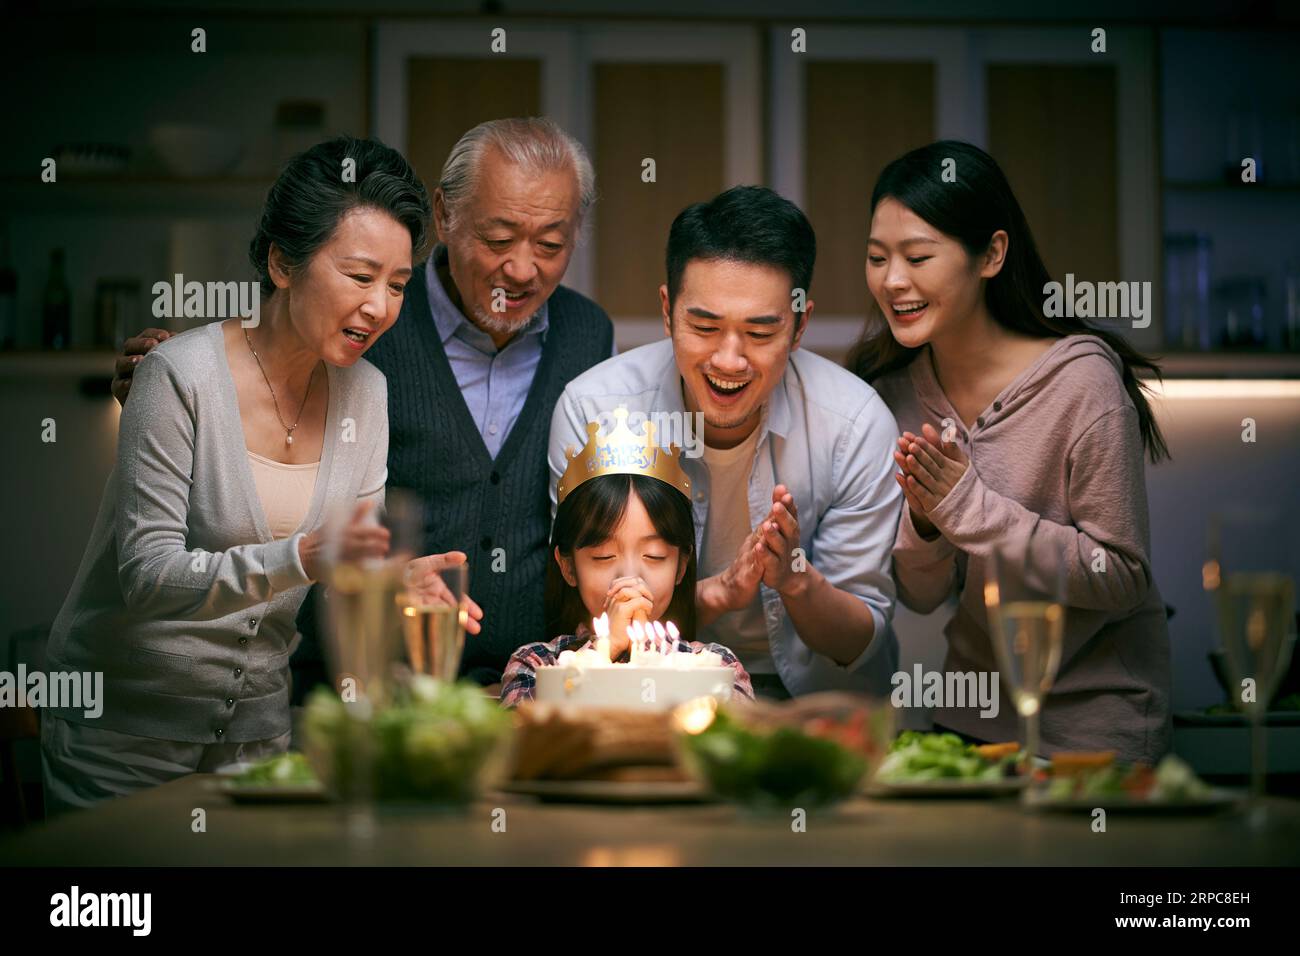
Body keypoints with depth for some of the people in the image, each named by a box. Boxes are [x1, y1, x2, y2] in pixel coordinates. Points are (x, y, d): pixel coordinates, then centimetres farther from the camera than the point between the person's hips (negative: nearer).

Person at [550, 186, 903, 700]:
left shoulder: (857, 424, -13)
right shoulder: (591, 411, -14)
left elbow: (859, 647, -7)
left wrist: (796, 578, -28)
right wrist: (717, 592, -28)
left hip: (806, 694, 1)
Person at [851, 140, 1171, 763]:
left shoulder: (1081, 380, -20)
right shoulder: (895, 390, -5)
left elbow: (1124, 578, -20)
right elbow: (921, 596, 0)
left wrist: (968, 506, -26)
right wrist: (924, 522, -21)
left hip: (1093, 721, -5)